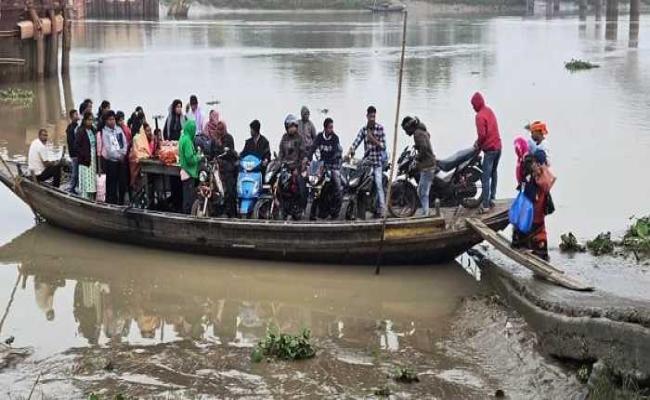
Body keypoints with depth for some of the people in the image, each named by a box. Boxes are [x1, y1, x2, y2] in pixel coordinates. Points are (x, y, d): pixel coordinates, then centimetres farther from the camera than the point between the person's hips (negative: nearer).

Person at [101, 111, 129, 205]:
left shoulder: (119, 129, 10)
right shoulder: (104, 132, -5)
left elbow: (125, 143, 10)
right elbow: (107, 148, -10)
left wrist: (123, 154, -5)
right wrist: (118, 156, -9)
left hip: (122, 159, 5)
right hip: (111, 160, -5)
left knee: (123, 182, 6)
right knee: (112, 183, -2)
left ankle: (121, 201, 17)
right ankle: (111, 202, 4)